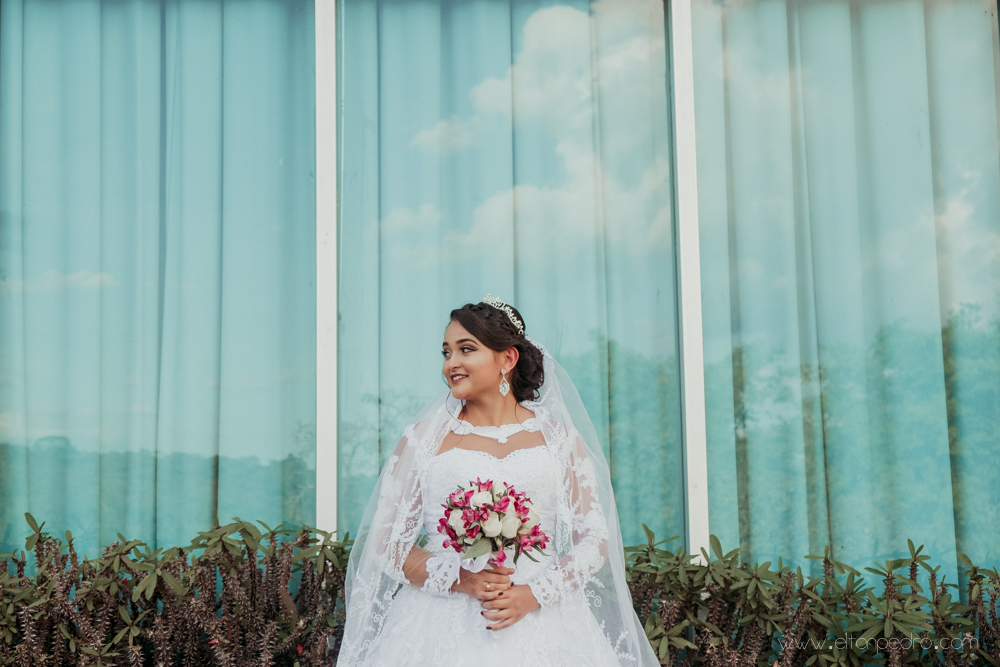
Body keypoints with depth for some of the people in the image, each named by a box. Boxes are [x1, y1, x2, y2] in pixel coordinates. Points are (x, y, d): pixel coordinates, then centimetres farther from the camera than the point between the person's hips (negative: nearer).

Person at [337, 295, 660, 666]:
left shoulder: (558, 438, 7)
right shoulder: (423, 438, 6)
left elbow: (595, 539, 5)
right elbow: (386, 542, 4)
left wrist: (533, 594, -10)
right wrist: (458, 578, -11)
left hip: (538, 628, 0)